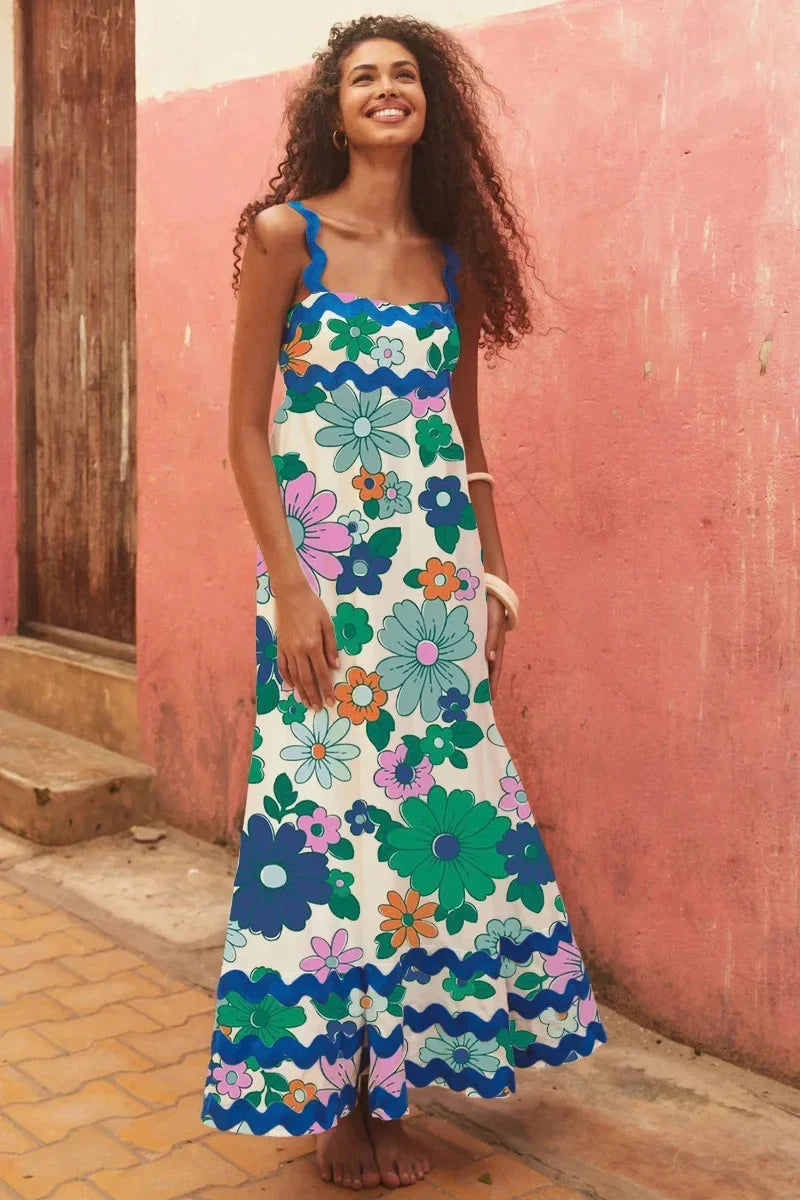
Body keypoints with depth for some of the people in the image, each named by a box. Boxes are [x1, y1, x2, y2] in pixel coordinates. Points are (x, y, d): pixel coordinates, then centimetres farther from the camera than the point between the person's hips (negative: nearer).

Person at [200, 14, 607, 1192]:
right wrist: (290, 585, -13)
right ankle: (329, 1093, 17)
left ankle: (390, 1080, 22)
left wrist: (493, 569, 12)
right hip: (324, 561, -4)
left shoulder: (453, 255, 11)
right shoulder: (286, 234, -2)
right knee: (330, 813, -1)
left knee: (442, 805, 5)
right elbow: (246, 429, -5)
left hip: (438, 566, 4)